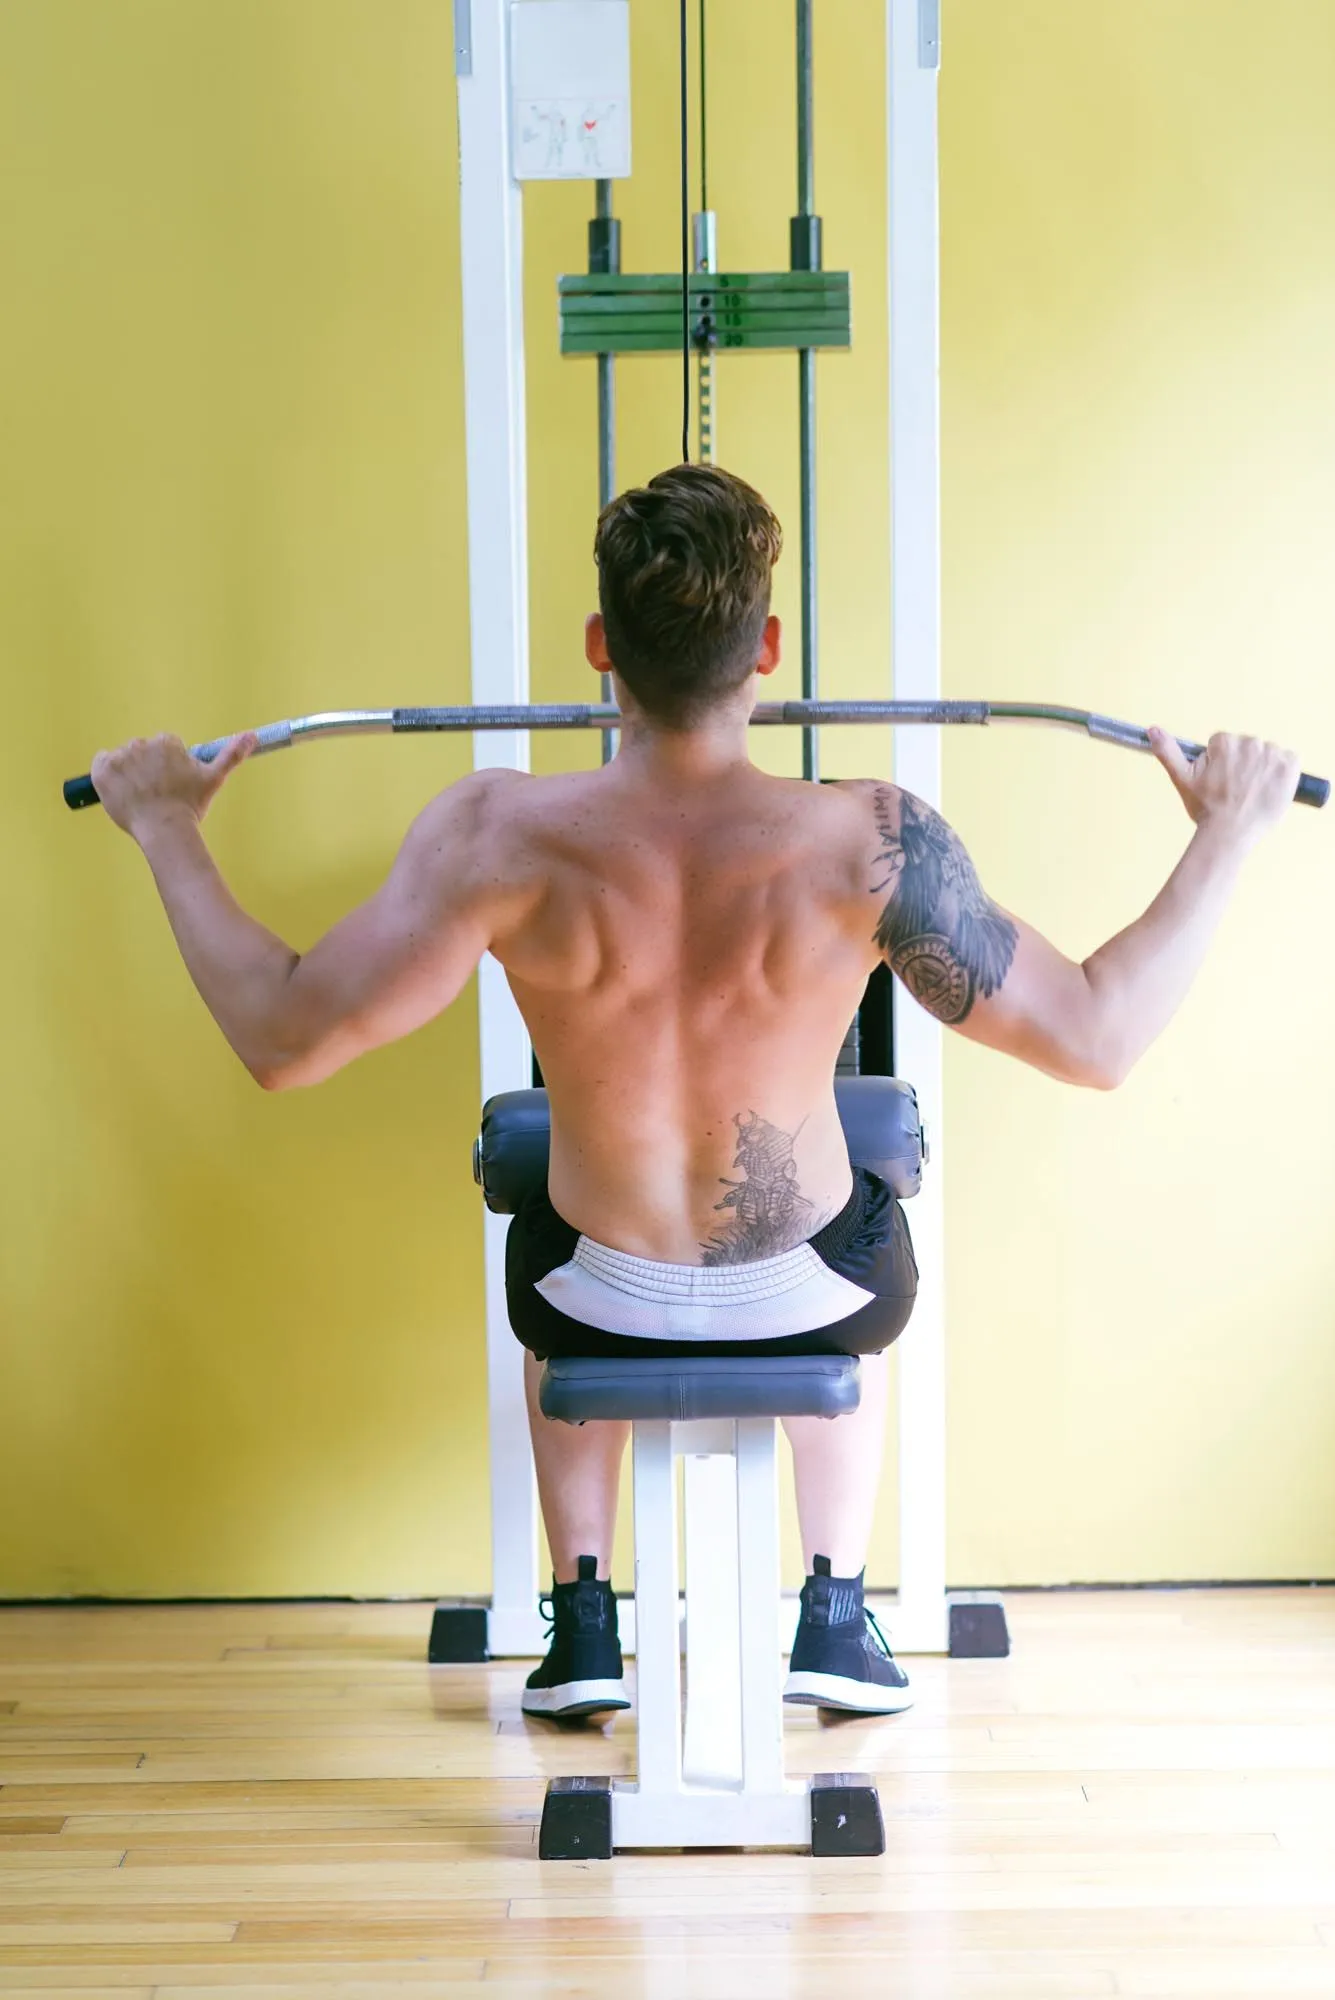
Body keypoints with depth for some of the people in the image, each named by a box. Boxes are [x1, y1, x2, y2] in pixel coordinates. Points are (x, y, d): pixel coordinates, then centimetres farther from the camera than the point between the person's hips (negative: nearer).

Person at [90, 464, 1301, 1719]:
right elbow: (1101, 1039, -18)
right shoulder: (869, 846, -28)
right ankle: (837, 1625, 37)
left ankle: (582, 1630, 37)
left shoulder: (500, 839, -26)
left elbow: (280, 1039, -17)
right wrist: (1226, 835, -5)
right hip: (812, 1302, 0)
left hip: (600, 1306, 1)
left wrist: (167, 830, -3)